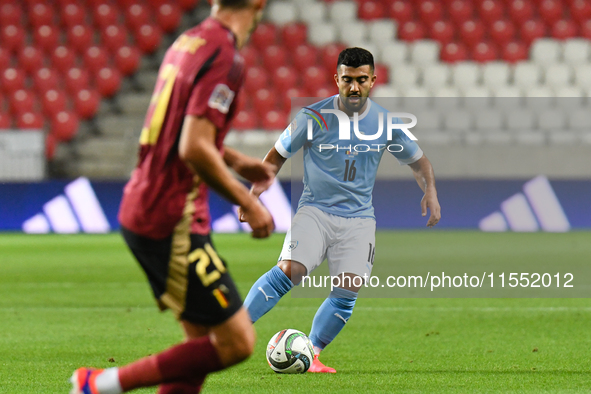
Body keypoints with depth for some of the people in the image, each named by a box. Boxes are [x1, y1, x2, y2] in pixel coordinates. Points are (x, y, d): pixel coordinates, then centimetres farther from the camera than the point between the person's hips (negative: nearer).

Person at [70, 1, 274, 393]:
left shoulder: (189, 42, 11)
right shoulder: (225, 58, -17)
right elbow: (194, 149, -24)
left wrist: (236, 161, 29)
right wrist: (248, 203, -13)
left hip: (141, 209, 10)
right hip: (171, 223, -10)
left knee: (205, 339, 13)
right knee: (236, 343, -6)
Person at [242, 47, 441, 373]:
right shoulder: (314, 117, -8)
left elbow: (417, 160, 15)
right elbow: (277, 155, 4)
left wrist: (430, 192, -4)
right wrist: (252, 197, -3)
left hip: (358, 218, 3)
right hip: (315, 209, -3)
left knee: (348, 291, -12)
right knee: (288, 271, -23)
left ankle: (310, 356, 1)